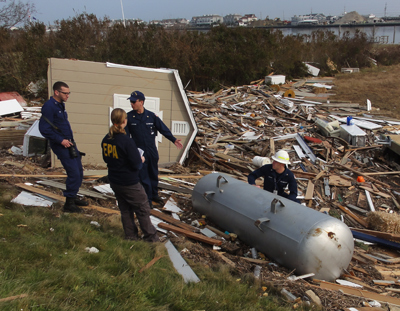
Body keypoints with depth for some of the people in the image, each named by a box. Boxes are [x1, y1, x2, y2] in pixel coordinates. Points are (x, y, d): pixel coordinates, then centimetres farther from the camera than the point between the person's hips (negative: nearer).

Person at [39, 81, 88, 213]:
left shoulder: (60, 105, 13)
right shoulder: (49, 107, -16)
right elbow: (44, 129, -21)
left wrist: (70, 140, 13)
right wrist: (61, 140, -19)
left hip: (69, 143, 9)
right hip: (61, 146, -9)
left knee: (79, 172, 14)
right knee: (74, 174, -10)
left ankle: (72, 197, 29)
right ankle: (69, 204, 2)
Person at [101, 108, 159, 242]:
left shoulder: (106, 140, -2)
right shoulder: (127, 141, -24)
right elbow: (136, 164, -21)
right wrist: (141, 160, -1)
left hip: (114, 182, 7)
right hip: (130, 183, -7)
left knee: (125, 209, 19)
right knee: (142, 209, 8)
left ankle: (130, 236, 27)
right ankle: (151, 237, 17)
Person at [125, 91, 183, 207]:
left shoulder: (151, 116, -4)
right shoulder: (129, 117, -6)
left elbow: (163, 129, -2)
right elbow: (125, 135, -4)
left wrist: (174, 140, -8)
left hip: (152, 151, 2)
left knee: (154, 175, 16)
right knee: (143, 177, 1)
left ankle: (154, 195, 35)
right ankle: (147, 199, 14)